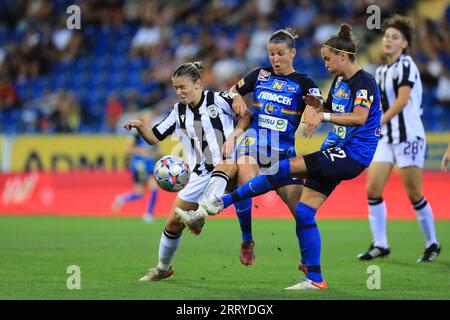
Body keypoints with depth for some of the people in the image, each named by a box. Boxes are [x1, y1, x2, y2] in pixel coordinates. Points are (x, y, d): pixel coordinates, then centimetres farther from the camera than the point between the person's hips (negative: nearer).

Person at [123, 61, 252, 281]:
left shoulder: (217, 99, -4)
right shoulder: (179, 112, 10)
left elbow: (247, 115, -1)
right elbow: (154, 138, 11)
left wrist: (234, 135, -16)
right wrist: (139, 127, -9)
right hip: (200, 176, 4)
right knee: (173, 223, 5)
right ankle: (163, 267, 25)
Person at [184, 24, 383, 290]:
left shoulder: (364, 82, -13)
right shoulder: (339, 81, 15)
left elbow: (359, 117, -28)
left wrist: (323, 116, -35)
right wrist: (319, 106, 3)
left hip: (352, 156, -10)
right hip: (336, 152, 10)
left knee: (284, 169, -21)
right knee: (303, 212, 1)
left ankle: (225, 201, -15)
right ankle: (315, 278, 4)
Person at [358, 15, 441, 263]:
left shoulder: (405, 65, -10)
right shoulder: (381, 71, 14)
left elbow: (401, 100, -20)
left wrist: (377, 123, -23)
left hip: (409, 136, -8)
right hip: (386, 138, 8)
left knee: (414, 195, -3)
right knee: (372, 189, -4)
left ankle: (432, 244, 12)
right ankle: (380, 245, 2)